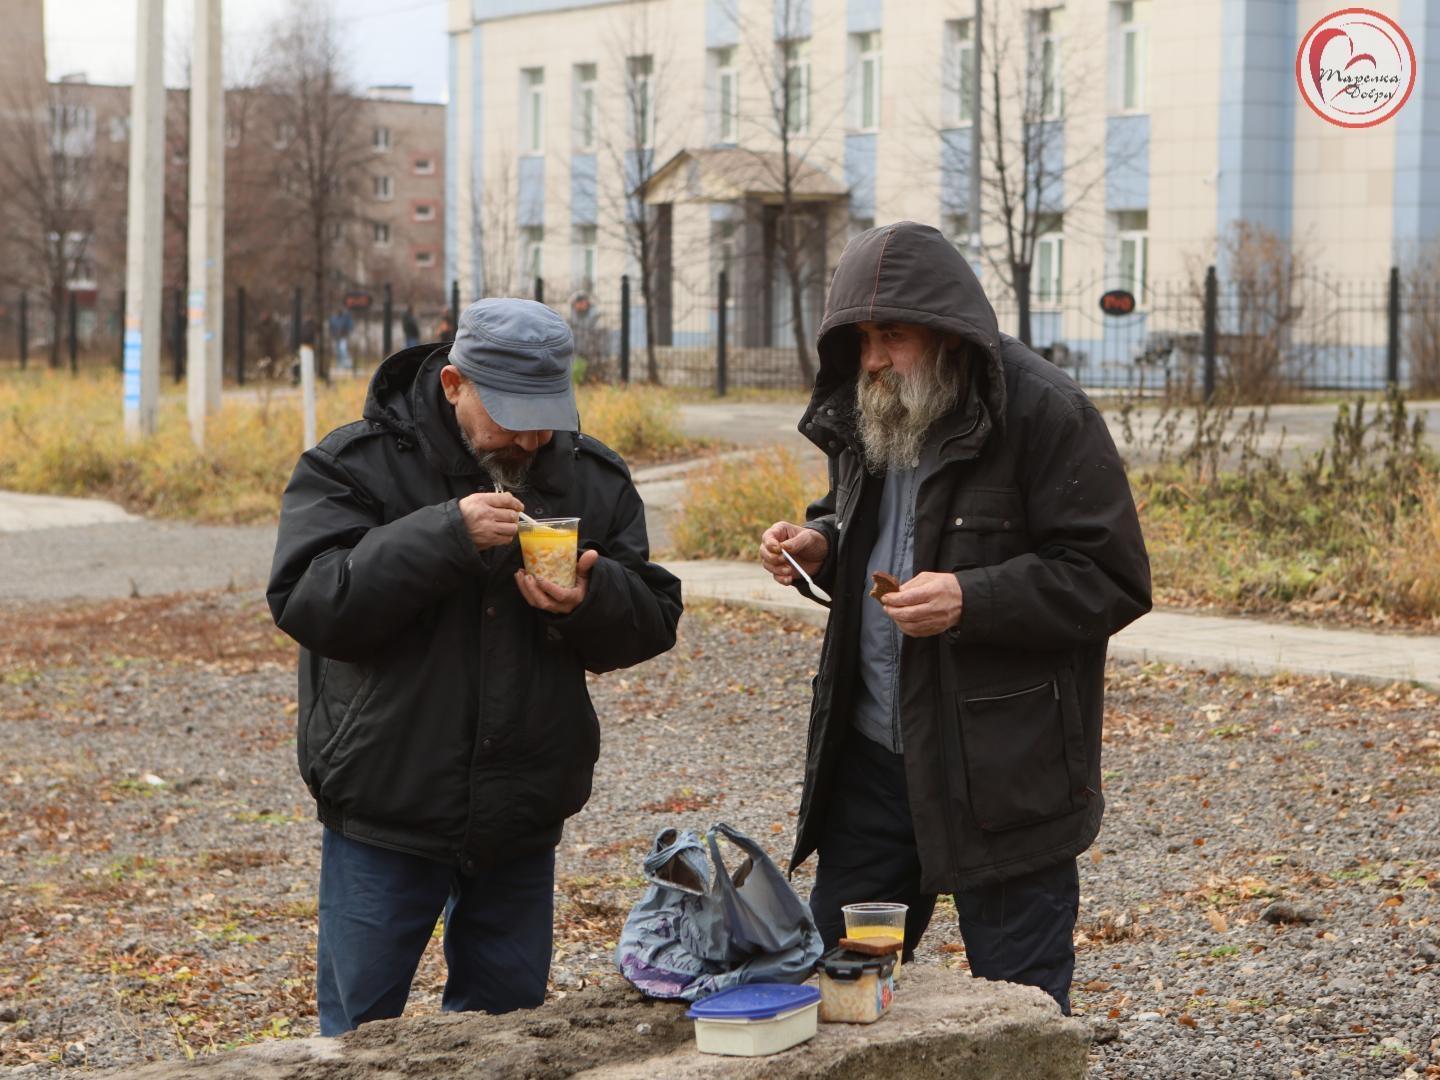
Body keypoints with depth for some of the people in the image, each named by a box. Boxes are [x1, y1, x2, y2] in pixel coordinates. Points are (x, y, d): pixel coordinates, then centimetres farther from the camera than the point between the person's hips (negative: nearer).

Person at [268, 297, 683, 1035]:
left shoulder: (591, 478, 3)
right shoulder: (356, 466, -9)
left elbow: (652, 620, 5)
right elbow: (306, 601, -21)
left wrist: (589, 601, -19)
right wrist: (445, 533, -28)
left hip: (520, 824, 4)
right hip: (386, 817, -4)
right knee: (359, 1031, 5)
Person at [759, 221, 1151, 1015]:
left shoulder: (1043, 414, -14)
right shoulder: (866, 414, 10)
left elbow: (1112, 579, -15)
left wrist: (972, 600, -26)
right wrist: (820, 547, 4)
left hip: (1003, 767, -7)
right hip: (871, 751, 7)